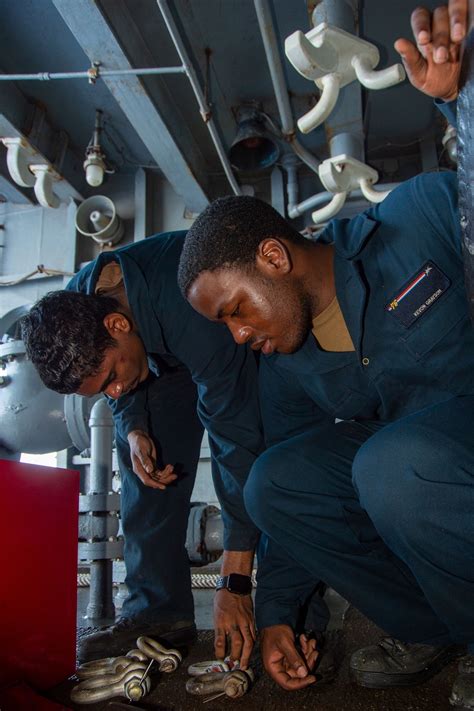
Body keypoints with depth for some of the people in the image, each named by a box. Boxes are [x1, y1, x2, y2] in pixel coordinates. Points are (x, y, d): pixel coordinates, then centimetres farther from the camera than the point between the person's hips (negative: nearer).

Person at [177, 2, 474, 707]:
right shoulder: (283, 370, 4)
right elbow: (288, 499, 10)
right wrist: (276, 612, 11)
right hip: (390, 458, 6)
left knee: (392, 465, -35)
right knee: (273, 481, -14)